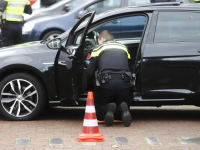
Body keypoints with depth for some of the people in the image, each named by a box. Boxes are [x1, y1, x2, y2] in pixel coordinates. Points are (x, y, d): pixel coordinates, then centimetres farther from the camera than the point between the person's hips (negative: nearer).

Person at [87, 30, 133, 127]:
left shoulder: (98, 48, 17)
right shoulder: (123, 48, 26)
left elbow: (89, 72, 11)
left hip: (107, 83, -2)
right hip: (124, 83, 2)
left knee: (98, 111, 18)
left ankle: (107, 110, -20)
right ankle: (123, 110, -17)